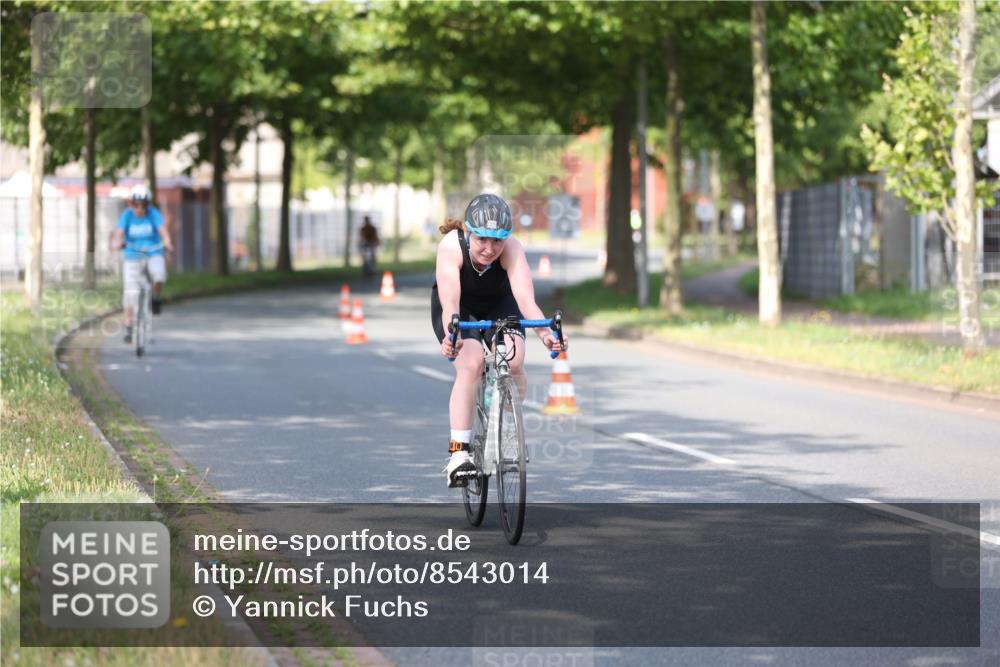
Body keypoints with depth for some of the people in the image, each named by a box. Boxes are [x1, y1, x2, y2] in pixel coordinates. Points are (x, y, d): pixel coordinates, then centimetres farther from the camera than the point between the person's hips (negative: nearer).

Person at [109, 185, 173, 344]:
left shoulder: (153, 214, -13)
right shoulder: (127, 215, -11)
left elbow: (162, 229, -28)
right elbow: (119, 232, -24)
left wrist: (167, 242, -49)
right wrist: (117, 243, -47)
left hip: (153, 253, -1)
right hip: (132, 255, 1)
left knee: (159, 277, -30)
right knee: (131, 291, -7)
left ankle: (156, 297, 3)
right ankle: (128, 328, 4)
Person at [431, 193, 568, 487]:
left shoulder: (511, 249, -32)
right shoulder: (451, 246, -35)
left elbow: (526, 300, -43)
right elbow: (449, 302, -47)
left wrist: (545, 333, -62)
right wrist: (451, 335, -66)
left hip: (499, 304, 2)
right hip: (461, 309, -2)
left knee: (513, 362, -23)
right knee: (470, 364, -28)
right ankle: (458, 453, -26)